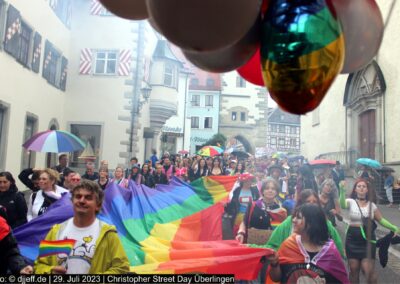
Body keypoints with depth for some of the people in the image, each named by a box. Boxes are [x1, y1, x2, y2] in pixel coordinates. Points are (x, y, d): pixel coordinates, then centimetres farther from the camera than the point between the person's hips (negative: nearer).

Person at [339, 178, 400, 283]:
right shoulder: (351, 202, -4)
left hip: (368, 240, 1)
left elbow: (381, 220, 7)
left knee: (369, 271, -5)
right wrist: (342, 191, -44)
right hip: (353, 239, -1)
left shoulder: (372, 205, 4)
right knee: (354, 270, 9)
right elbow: (343, 205, -27)